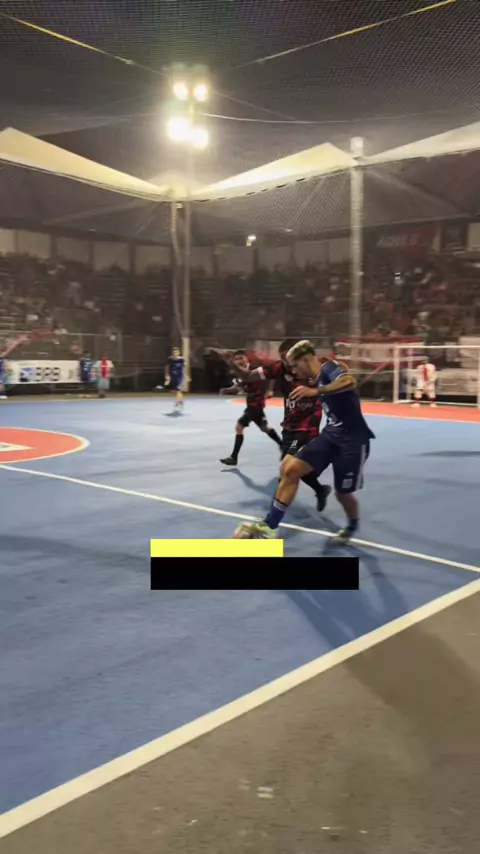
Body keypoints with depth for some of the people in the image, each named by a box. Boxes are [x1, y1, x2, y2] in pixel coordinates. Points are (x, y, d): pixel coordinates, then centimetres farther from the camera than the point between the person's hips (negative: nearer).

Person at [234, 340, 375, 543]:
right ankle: (270, 525, -4)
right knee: (290, 468, -9)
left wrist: (315, 391, -44)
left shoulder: (328, 367, -16)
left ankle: (352, 527, 40)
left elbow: (349, 381, -38)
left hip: (353, 439, -8)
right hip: (331, 434, 8)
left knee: (343, 493, 6)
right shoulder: (319, 378, 11)